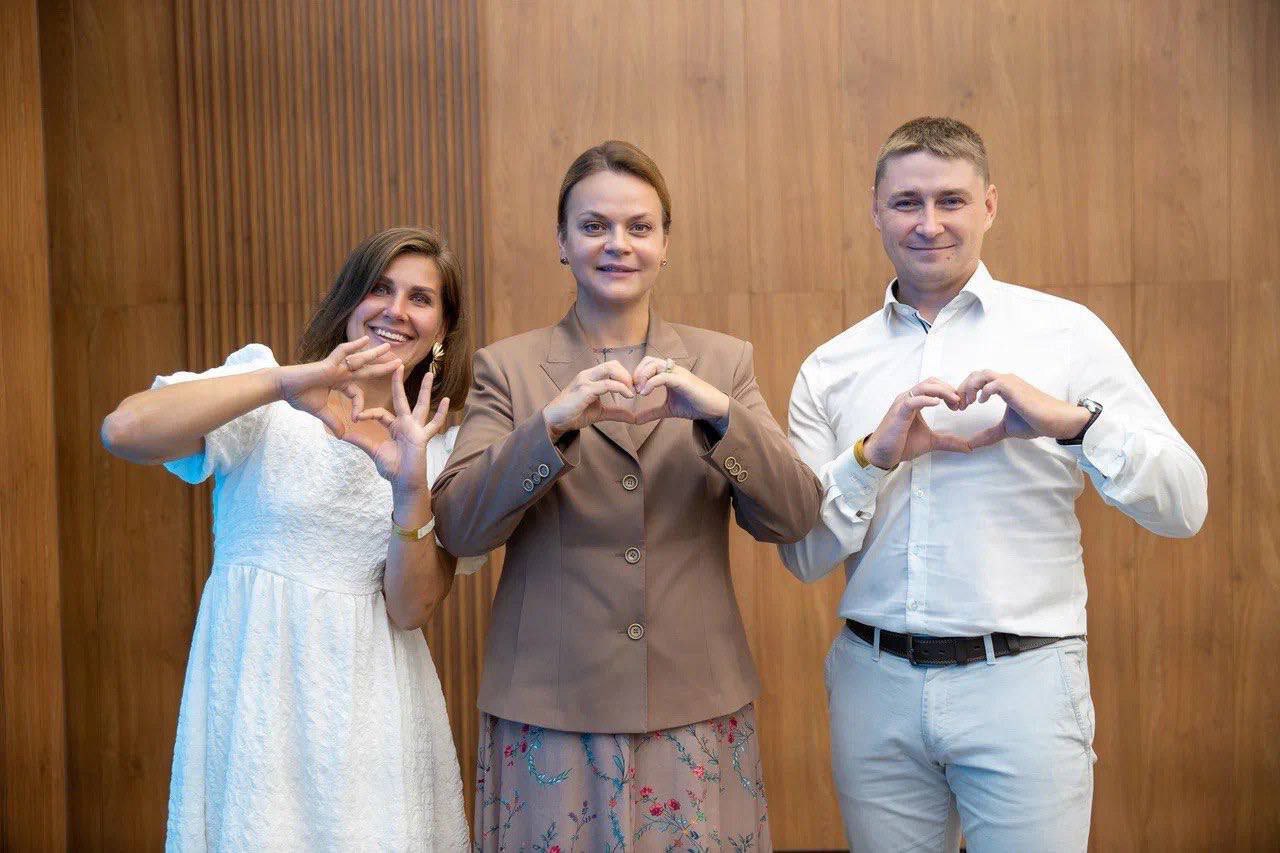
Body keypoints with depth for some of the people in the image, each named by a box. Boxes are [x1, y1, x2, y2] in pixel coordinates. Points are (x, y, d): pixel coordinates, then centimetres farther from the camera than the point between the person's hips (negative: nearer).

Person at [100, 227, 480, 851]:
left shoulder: (445, 446, 5)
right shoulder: (267, 393, -3)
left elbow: (411, 610, -4)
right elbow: (123, 432, -20)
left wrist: (412, 489, -20)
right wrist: (284, 382, -28)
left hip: (372, 700, 3)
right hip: (257, 680, -2)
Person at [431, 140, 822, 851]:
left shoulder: (723, 361, 6)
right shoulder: (507, 367, 2)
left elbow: (794, 519, -3)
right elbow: (458, 528, -8)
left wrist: (719, 414, -19)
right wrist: (551, 425, -22)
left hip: (697, 711, 1)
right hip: (551, 714, -1)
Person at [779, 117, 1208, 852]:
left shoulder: (1066, 332, 0)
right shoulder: (830, 370, 6)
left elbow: (1185, 508, -4)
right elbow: (803, 555, 4)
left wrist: (1075, 423, -20)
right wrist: (874, 455, -12)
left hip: (1021, 681, -2)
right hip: (875, 684, 2)